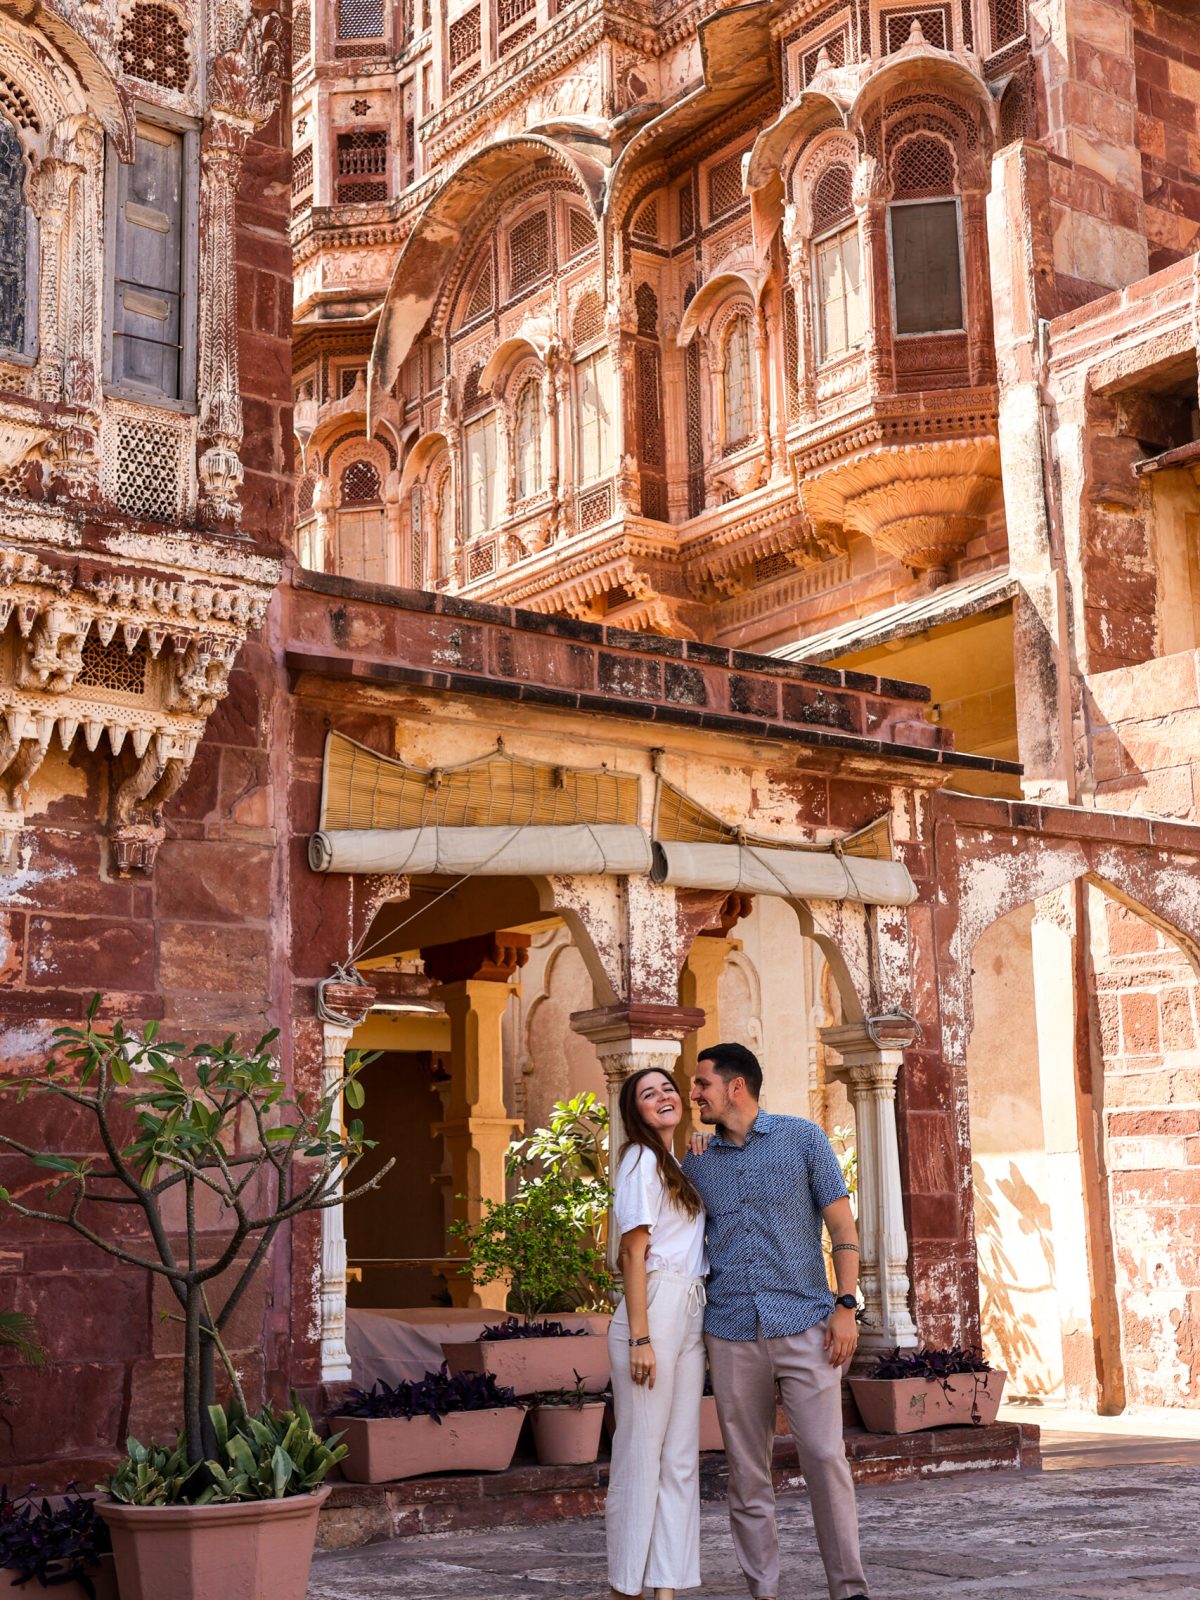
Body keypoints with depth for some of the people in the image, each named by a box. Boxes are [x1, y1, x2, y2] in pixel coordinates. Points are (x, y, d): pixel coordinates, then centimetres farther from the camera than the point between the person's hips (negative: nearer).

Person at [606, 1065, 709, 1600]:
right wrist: (640, 1338, -17)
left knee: (681, 1457, 7)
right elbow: (634, 1251, -12)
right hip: (655, 1309, -8)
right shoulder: (641, 1160, -6)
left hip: (691, 1314, 8)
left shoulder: (681, 1166, 19)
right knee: (641, 1455, -3)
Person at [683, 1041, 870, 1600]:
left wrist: (846, 1304, -7)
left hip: (804, 1323, -3)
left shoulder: (802, 1137, 3)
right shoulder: (696, 1166, 12)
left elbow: (842, 1225, 2)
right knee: (747, 1471, 5)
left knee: (825, 1457, -7)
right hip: (731, 1333, 3)